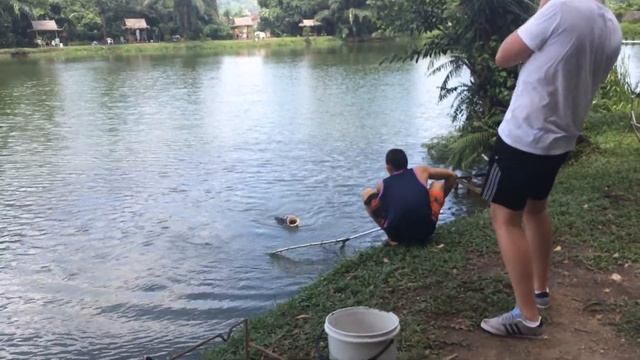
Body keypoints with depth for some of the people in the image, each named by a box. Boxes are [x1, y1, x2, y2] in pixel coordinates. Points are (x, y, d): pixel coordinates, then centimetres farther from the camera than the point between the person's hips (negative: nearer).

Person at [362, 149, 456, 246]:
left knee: (367, 193, 20)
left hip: (397, 235, -1)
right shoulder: (420, 171, 9)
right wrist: (441, 198, 31)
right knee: (438, 185, 24)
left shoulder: (383, 185, 9)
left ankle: (394, 238, 11)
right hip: (425, 231, 1)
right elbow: (451, 176, 17)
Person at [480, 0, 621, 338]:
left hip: (522, 135, -8)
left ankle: (527, 316, 2)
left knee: (505, 218, -1)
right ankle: (539, 289, 36)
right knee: (535, 208, 24)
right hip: (561, 138, 8)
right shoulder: (612, 29, 5)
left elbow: (504, 57, -10)